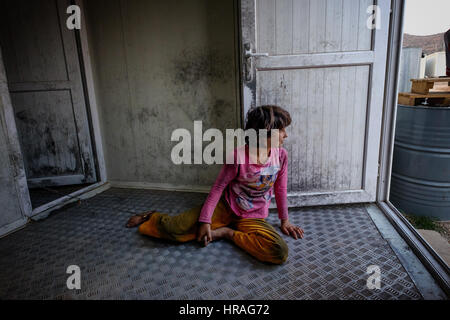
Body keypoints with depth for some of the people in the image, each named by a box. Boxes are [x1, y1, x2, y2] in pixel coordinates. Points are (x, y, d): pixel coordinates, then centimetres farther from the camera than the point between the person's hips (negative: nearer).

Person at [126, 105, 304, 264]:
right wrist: (205, 220, -15)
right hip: (225, 206, -3)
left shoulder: (281, 155, -8)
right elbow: (218, 187, -12)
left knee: (281, 253, -25)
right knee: (174, 228, -17)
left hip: (253, 218, 3)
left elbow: (281, 190, 6)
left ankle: (227, 232, -6)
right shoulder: (238, 155, -19)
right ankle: (152, 218, 22)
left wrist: (284, 220, 12)